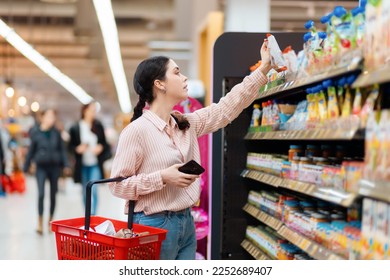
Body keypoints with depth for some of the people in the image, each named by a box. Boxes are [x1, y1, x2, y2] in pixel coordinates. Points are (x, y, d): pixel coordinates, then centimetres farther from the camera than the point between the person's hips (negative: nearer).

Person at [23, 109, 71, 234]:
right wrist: (26, 166, 8)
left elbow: (62, 149, 5)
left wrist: (66, 165, -3)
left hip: (54, 166, 2)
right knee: (41, 194, -11)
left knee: (53, 194, 11)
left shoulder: (56, 132, -1)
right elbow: (31, 150, 3)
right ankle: (40, 222, -1)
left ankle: (51, 220, 26)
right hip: (41, 167, -2)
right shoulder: (36, 132, -5)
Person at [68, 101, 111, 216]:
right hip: (82, 165, 1)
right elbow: (70, 146, 4)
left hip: (95, 164, -1)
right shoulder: (75, 128, -4)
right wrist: (78, 149, -16)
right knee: (85, 192, 12)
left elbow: (104, 142, 8)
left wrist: (100, 147, -12)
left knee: (93, 190, -12)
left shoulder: (98, 126, -2)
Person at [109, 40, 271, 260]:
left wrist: (264, 68, 11)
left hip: (186, 222, 7)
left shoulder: (187, 124, 8)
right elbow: (118, 184, -13)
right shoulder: (137, 130, -13)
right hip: (154, 225, -7)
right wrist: (163, 177, -22)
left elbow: (227, 108, 11)